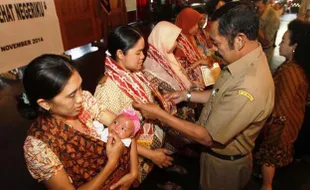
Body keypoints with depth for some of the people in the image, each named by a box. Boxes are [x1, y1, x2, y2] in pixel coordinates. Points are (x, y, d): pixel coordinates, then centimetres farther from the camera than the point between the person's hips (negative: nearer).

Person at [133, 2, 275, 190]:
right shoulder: (249, 58, -10)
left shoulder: (248, 90, -40)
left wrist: (159, 114, -27)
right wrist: (187, 95, -1)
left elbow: (208, 137, -30)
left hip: (224, 162, -7)